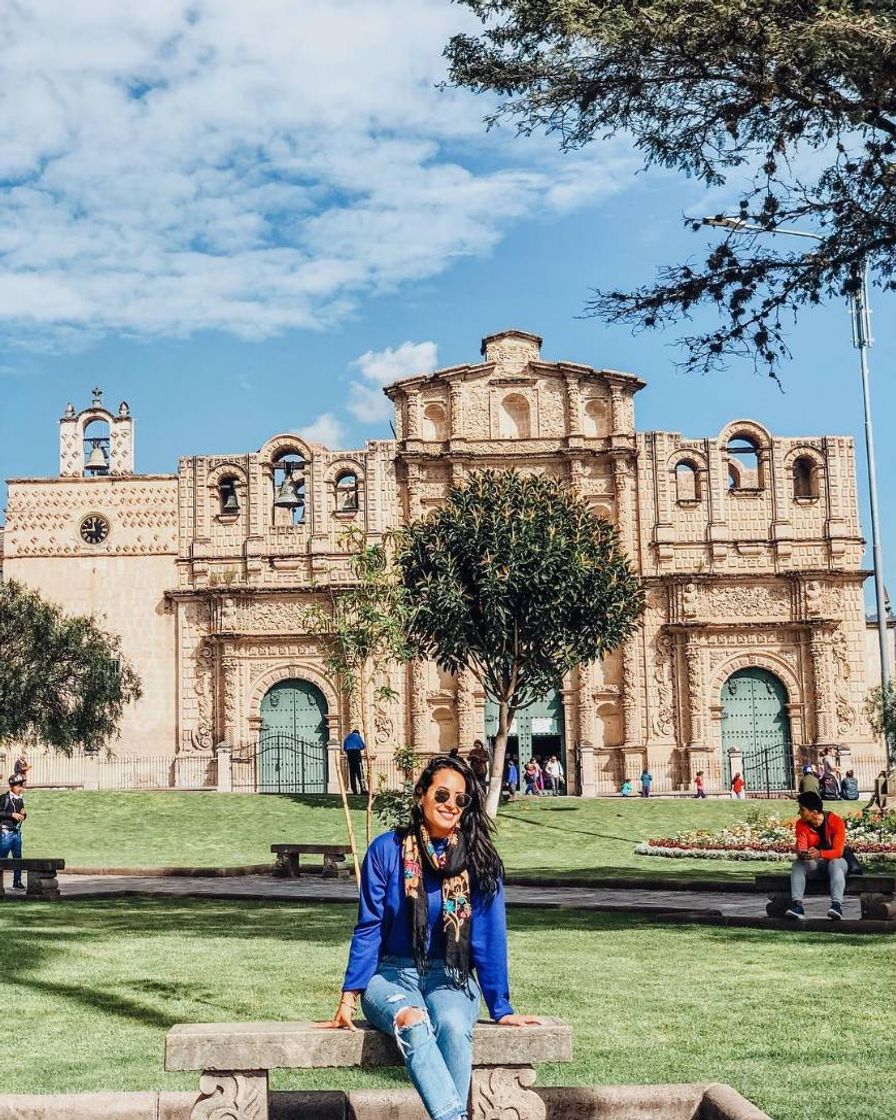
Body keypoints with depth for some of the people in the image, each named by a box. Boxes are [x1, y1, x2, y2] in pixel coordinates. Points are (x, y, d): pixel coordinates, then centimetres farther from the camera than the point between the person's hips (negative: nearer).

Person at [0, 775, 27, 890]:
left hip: (17, 832, 6)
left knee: (18, 858, 7)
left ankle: (17, 883, 13)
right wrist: (12, 814, -19)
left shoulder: (21, 799, 12)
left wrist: (23, 814, 0)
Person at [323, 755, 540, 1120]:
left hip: (450, 979, 1)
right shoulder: (387, 850, -6)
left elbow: (489, 938, 0)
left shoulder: (479, 860, -3)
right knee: (414, 1024, -35)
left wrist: (501, 1008, -1)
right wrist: (350, 996, -8)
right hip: (391, 974, -1)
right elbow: (369, 928, -3)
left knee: (453, 1025, -33)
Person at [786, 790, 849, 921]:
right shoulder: (801, 824, -9)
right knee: (797, 863, -27)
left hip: (835, 861, -3)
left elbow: (838, 851, -26)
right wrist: (802, 854, -44)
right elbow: (800, 848, -18)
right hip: (814, 864, 3)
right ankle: (797, 905, -42)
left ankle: (837, 904, -52)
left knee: (834, 864, -37)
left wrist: (819, 853, -45)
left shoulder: (836, 821, -19)